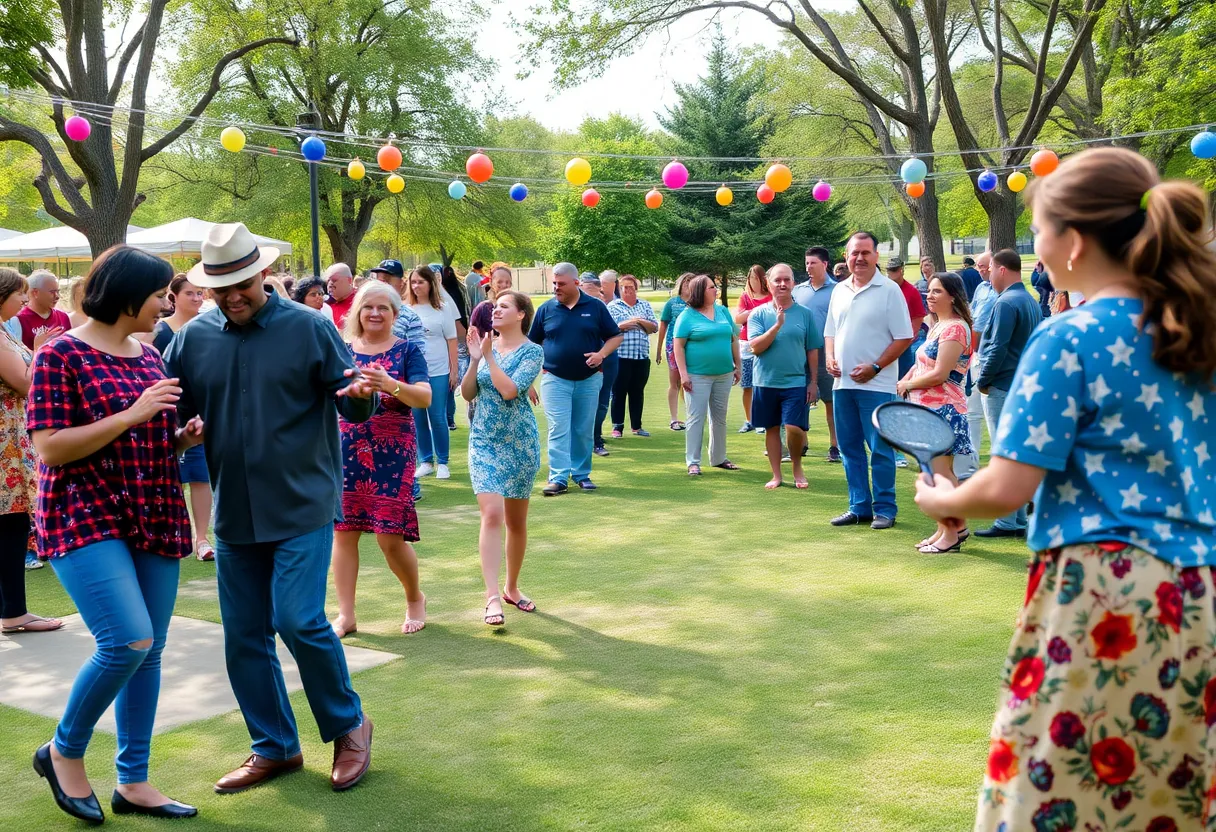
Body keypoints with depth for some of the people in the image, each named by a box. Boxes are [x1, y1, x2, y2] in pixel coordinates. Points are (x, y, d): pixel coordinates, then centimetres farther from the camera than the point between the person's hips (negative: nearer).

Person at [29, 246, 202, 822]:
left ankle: (133, 783, 18)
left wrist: (183, 436, 3)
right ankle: (64, 752, 7)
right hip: (86, 519, -7)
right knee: (128, 641, -18)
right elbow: (49, 448, -15)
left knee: (149, 652, 6)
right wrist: (133, 414, -19)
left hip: (155, 518, 7)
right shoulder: (61, 355, -8)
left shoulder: (150, 356, 13)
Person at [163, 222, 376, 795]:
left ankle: (348, 726, 11)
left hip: (303, 506, -4)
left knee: (300, 620, -12)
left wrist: (360, 396, -29)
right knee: (244, 637, 9)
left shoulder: (308, 327, -6)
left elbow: (352, 405, -7)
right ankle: (273, 748, 25)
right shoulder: (193, 339, 3)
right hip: (233, 513, 5)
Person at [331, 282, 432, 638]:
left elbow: (425, 397, -12)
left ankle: (415, 599, 23)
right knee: (343, 531, 1)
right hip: (346, 451, 3)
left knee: (391, 538, -4)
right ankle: (346, 615, 12)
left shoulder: (407, 351, 1)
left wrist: (391, 385, -29)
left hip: (392, 454, -3)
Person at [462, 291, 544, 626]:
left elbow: (509, 390, -20)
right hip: (484, 441, 1)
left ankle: (512, 587, 28)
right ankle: (492, 595, -17)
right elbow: (467, 394, 3)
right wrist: (474, 359, -9)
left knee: (516, 520, 10)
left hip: (519, 442, -1)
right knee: (492, 514, -14)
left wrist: (489, 356, -14)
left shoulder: (532, 351, -6)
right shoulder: (486, 345, 5)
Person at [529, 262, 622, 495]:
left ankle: (582, 474, 21)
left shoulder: (595, 306, 0)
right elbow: (532, 343, 10)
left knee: (584, 430, 9)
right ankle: (559, 477, -7)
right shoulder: (546, 309, 2)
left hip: (589, 380, 1)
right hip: (556, 380, -1)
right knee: (558, 430, -6)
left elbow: (616, 336, 5)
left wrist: (601, 354, -12)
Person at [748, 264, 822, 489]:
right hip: (766, 382, 1)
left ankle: (797, 467, 14)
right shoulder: (759, 313, 1)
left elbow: (813, 351, 6)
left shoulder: (805, 314, 2)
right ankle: (776, 475, 22)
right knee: (771, 428, 9)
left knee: (794, 427, -11)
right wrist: (777, 325, -18)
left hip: (796, 382, -1)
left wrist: (813, 382, 4)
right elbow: (756, 347, -9)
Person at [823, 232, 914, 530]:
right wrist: (830, 358, 2)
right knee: (850, 448, 10)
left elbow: (904, 337, -9)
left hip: (876, 384, -6)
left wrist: (874, 367, -14)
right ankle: (859, 507, 19)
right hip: (842, 382, 6)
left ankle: (884, 509, 7)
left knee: (880, 449, -2)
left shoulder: (889, 290, -6)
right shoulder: (839, 291, 12)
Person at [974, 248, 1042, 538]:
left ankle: (1007, 523, -1)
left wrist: (983, 381, -9)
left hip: (1001, 387, -9)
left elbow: (998, 348, -21)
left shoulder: (1006, 303, -16)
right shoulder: (1032, 302, 13)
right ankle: (1019, 520, 18)